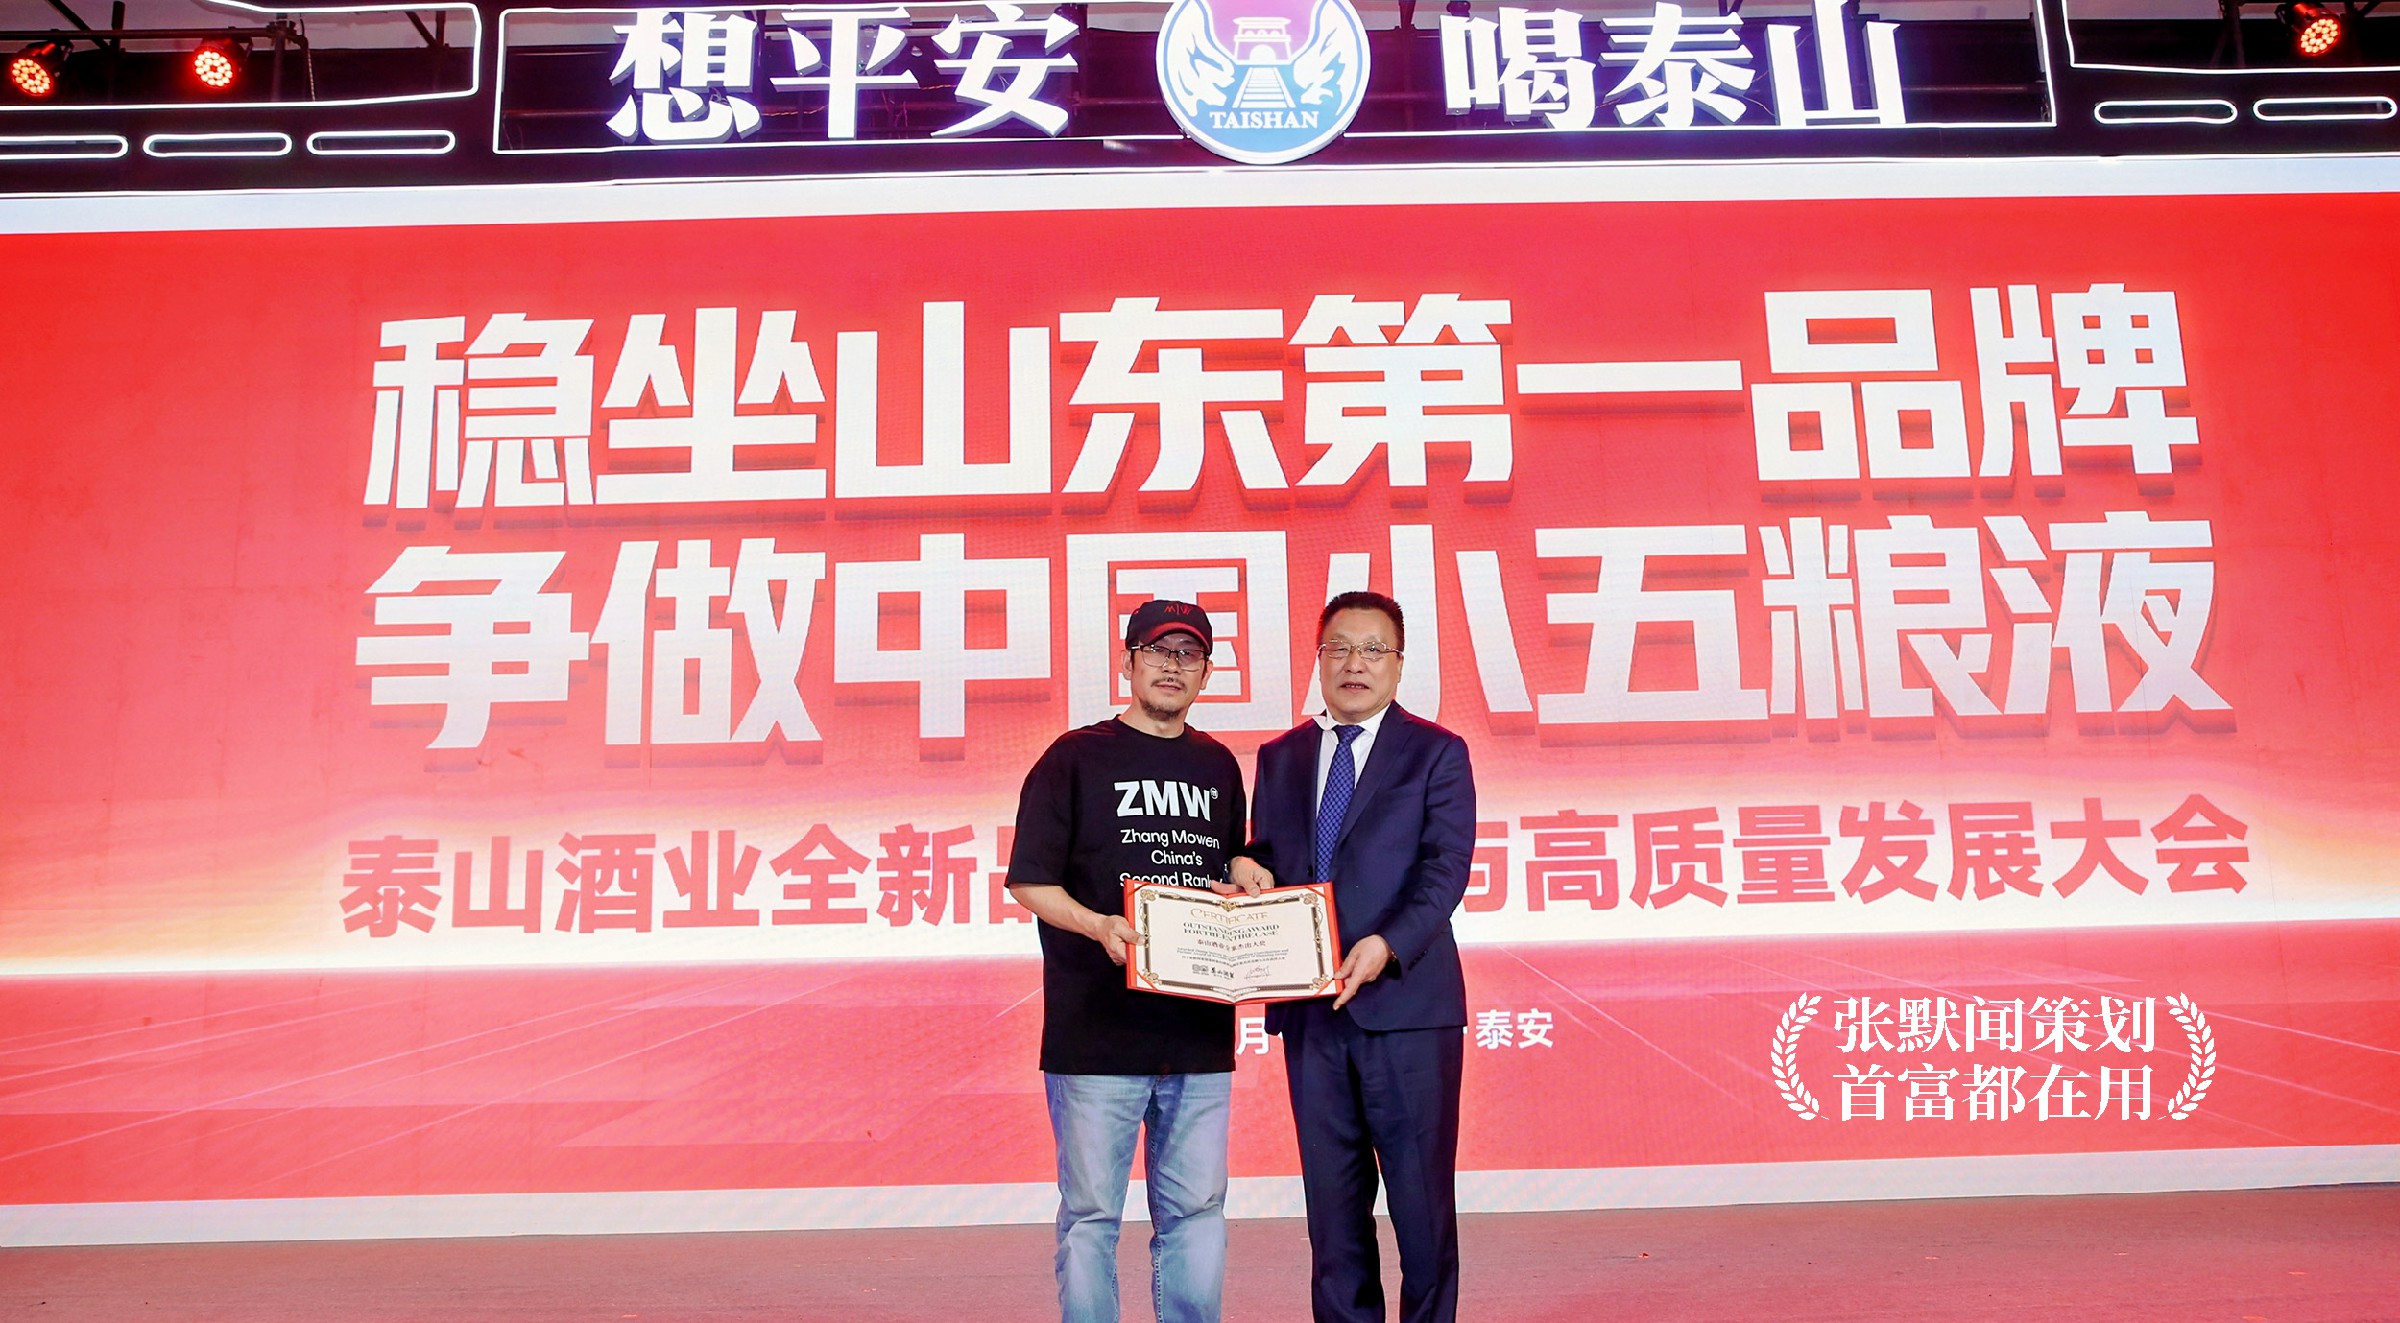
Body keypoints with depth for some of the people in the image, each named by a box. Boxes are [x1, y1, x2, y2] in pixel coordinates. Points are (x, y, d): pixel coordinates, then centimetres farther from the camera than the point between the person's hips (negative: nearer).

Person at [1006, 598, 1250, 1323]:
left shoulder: (1219, 767, 16)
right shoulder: (1077, 757, 2)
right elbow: (1030, 883, -2)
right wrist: (1100, 926, -19)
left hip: (1200, 1031, 4)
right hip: (1096, 1028, -4)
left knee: (1196, 1213, 9)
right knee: (1090, 1216, 3)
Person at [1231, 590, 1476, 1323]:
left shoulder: (1436, 753, 1)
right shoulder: (1280, 757, 14)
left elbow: (1446, 869, -9)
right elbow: (1263, 859, 18)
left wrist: (1386, 944, -24)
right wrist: (1245, 866, -7)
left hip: (1406, 1002, -3)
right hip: (1310, 1011, 4)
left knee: (1422, 1195, 4)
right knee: (1333, 1199, 11)